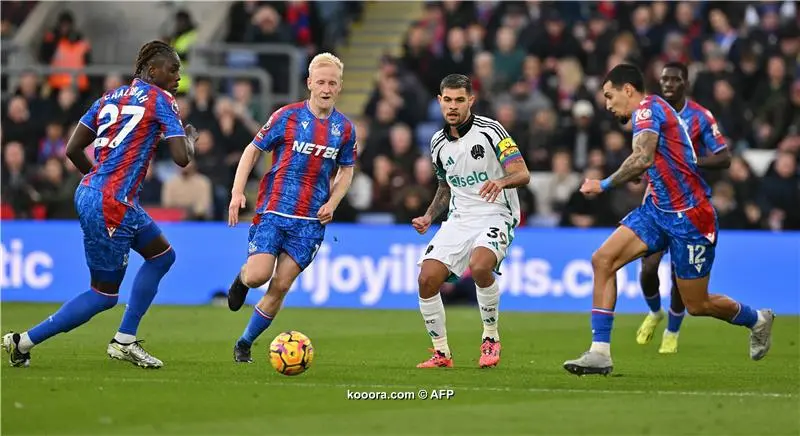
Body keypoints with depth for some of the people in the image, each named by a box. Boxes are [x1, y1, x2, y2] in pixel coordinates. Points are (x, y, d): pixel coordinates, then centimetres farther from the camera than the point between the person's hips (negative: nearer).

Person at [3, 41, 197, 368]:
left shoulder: (111, 97, 13)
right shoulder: (160, 100, -7)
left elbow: (72, 150, 11)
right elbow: (182, 157, -14)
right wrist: (190, 138, 8)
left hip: (91, 191, 9)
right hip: (110, 205, -9)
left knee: (162, 256, 19)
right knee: (104, 296, 1)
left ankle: (124, 341, 18)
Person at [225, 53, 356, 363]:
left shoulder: (344, 128, 5)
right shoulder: (287, 116, -4)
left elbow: (347, 171, 17)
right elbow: (253, 150, 3)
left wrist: (332, 203, 0)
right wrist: (237, 192, -8)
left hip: (311, 221, 2)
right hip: (273, 212, -2)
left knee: (280, 286, -2)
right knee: (258, 276, -15)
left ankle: (245, 344, 15)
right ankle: (242, 278, 23)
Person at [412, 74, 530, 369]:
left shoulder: (490, 131, -8)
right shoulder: (438, 143, 9)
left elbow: (523, 174, -13)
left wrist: (501, 181, -34)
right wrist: (429, 217, 9)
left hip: (496, 216, -6)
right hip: (459, 220, 6)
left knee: (479, 266, -34)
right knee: (427, 278, -12)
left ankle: (491, 339, -12)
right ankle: (441, 353, 4)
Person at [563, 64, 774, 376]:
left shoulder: (647, 108, -14)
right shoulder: (653, 112, 14)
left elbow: (643, 159, -30)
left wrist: (604, 185, -22)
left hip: (688, 217, -9)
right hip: (658, 210, 9)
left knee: (697, 305, 3)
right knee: (603, 260, -8)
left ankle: (757, 320, 32)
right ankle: (600, 353, -9)